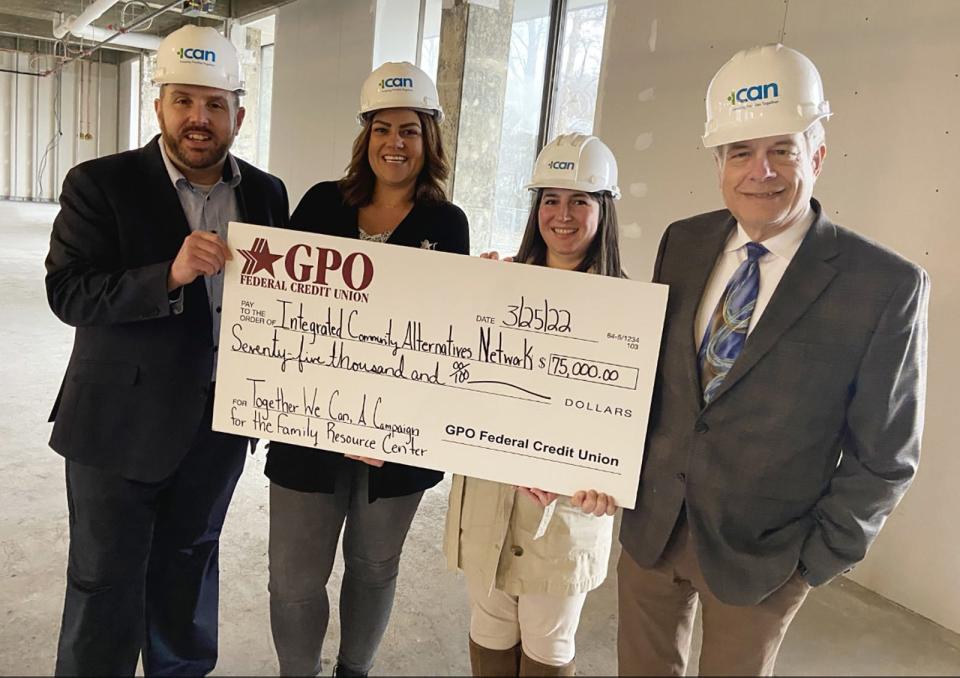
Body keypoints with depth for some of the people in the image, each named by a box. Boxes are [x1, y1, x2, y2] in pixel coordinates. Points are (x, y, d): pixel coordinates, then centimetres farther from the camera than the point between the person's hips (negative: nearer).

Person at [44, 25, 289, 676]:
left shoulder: (267, 193, 3)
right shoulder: (101, 184, -9)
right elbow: (68, 292, -15)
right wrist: (169, 274, -30)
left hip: (221, 421, 4)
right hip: (121, 423, -3)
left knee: (189, 563, 21)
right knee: (107, 580, 10)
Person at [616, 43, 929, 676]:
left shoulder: (887, 285, -16)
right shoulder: (683, 242, -3)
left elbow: (882, 457, -10)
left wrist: (816, 561, -7)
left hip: (757, 553, -3)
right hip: (650, 522, 4)